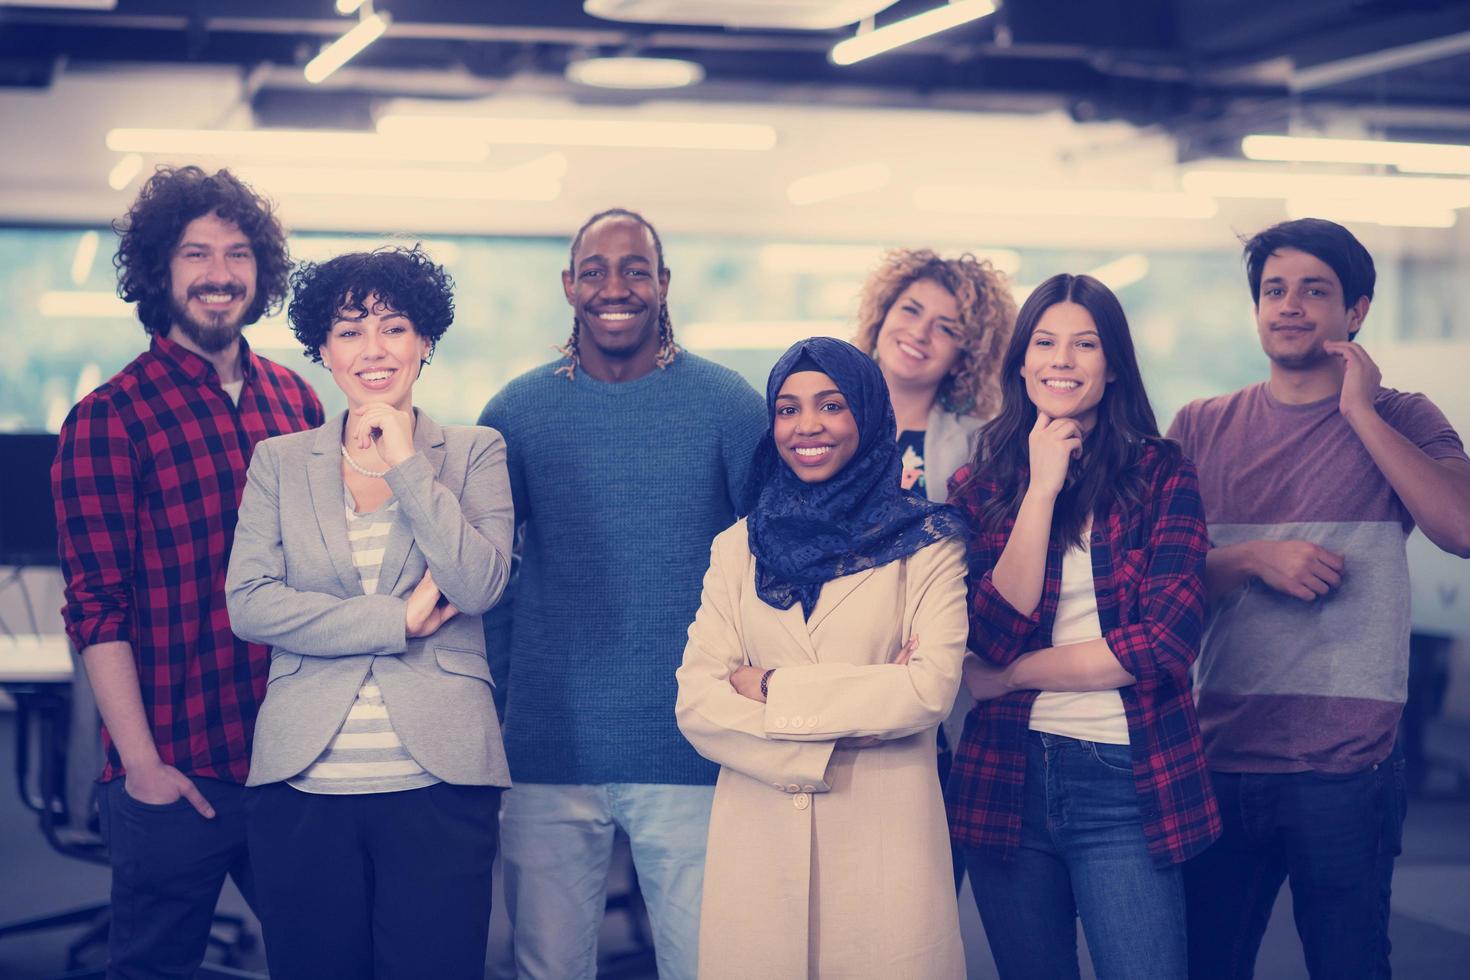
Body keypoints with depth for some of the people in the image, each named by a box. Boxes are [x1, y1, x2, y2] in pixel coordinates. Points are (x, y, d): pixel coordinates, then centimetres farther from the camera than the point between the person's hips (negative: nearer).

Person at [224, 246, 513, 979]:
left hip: (436, 780, -1)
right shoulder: (279, 462, 10)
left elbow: (481, 585, -6)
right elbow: (248, 604, -3)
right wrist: (395, 620, -8)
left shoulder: (474, 452, 8)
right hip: (305, 782, 1)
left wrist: (407, 464, -8)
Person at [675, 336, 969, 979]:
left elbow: (931, 690, -10)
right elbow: (696, 704, 0)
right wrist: (823, 748, -13)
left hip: (884, 840, -2)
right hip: (756, 846, 2)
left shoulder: (926, 544, 3)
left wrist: (774, 689, -7)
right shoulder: (737, 548, 11)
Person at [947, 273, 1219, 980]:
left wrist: (1013, 673, -7)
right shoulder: (979, 485, 5)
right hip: (1007, 780, 2)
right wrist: (1043, 485, -10)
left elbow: (1167, 641, -11)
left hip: (1127, 784, -2)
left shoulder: (1161, 474, 0)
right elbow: (994, 635, -9)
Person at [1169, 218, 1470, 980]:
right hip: (1218, 757, 2)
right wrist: (1251, 558, -12)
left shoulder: (1401, 421, 3)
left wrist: (1359, 410, -11)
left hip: (1346, 767, -2)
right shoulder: (1202, 427, 9)